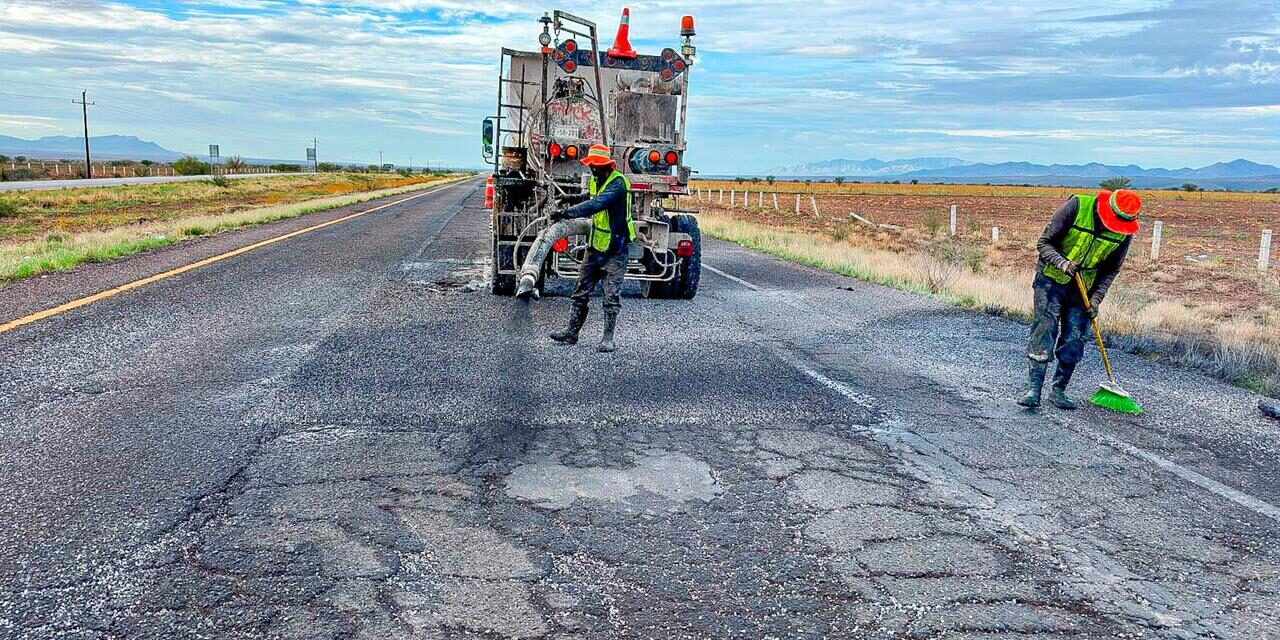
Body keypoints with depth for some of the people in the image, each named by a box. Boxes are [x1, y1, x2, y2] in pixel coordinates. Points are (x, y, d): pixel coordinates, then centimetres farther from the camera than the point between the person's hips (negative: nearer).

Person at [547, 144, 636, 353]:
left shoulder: (617, 183, -20)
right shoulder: (596, 180, 8)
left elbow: (596, 205, -35)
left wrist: (567, 213, -38)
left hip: (615, 250, -8)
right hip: (595, 245, 8)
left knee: (612, 296, -3)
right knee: (581, 291, 9)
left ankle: (608, 338, 5)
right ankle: (572, 332, 16)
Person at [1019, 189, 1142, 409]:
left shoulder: (1125, 231, -8)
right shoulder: (1076, 207, -19)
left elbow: (1111, 269, 3)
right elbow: (1044, 243, -15)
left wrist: (1096, 299, -7)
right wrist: (1063, 263, -31)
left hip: (1083, 289, 3)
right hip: (1052, 280, -3)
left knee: (1074, 341, 0)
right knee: (1044, 330, -11)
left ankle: (1059, 390, 12)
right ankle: (1034, 389, -10)